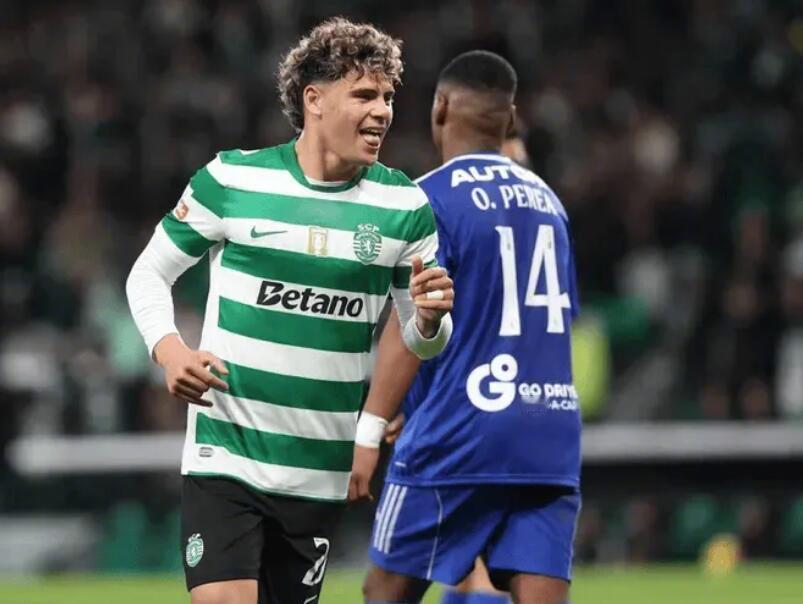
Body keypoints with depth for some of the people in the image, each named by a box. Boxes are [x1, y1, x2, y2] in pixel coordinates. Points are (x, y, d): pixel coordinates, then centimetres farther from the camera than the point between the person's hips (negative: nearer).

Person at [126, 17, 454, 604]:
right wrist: (168, 349, -12)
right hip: (225, 459, -3)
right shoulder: (231, 179, -4)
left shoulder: (405, 207, 1)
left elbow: (423, 340, 9)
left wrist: (428, 319, -16)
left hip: (322, 475, 3)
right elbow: (149, 273, 7)